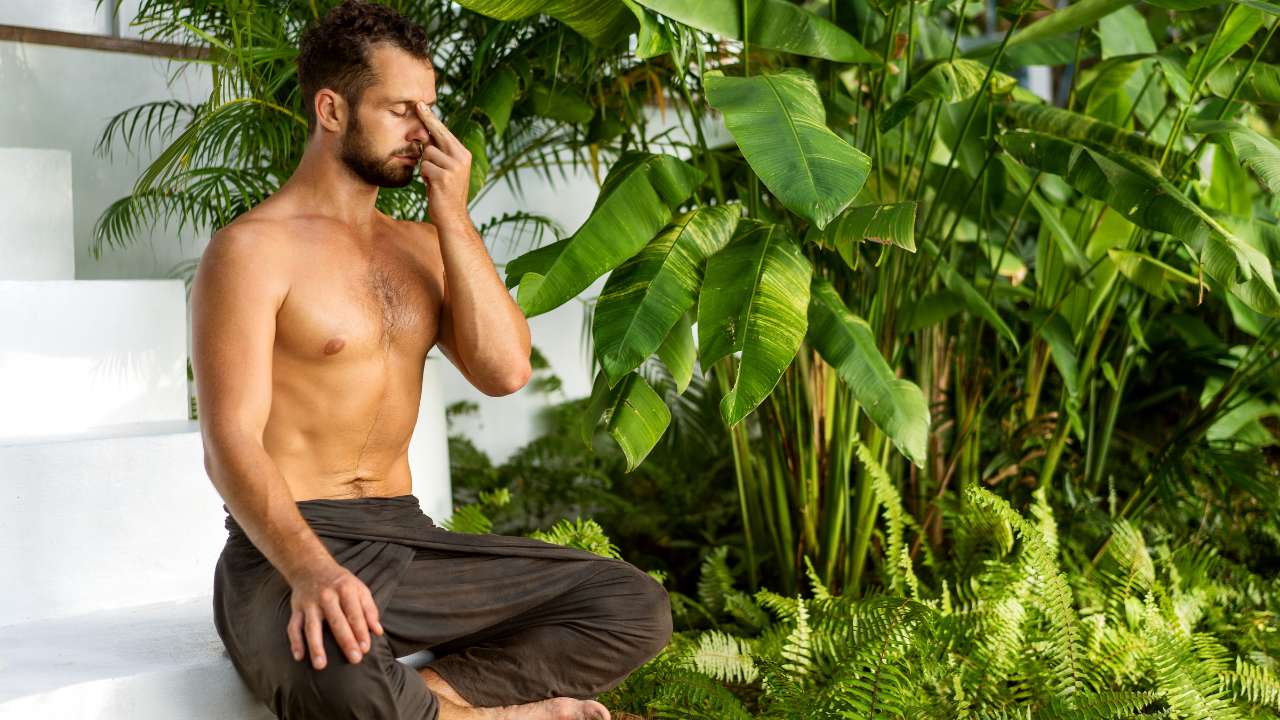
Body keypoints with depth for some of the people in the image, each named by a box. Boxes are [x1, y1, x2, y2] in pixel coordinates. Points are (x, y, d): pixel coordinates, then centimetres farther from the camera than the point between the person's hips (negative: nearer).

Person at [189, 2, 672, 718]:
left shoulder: (421, 245, 16)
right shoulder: (252, 250, -6)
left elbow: (506, 372, 2)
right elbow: (231, 440, -15)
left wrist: (453, 216, -4)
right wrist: (311, 568, -32)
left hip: (406, 538, 7)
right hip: (285, 550, -6)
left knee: (637, 606, -7)